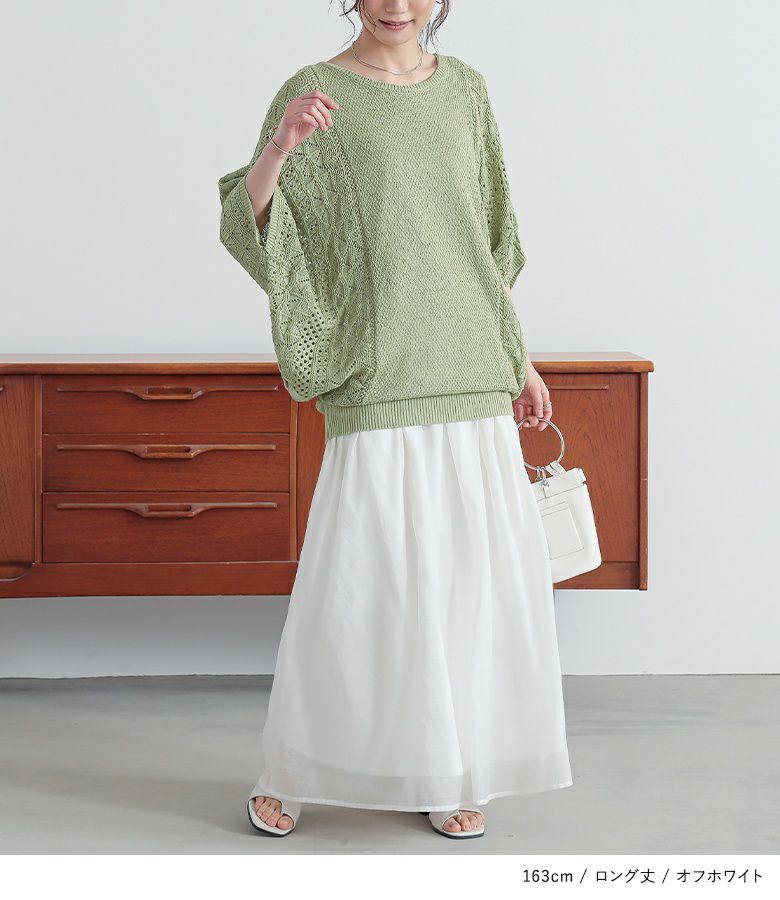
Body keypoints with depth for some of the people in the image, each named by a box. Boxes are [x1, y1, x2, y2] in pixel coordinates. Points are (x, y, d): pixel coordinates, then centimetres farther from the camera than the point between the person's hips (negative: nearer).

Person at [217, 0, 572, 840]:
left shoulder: (464, 89, 11)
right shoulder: (315, 93, -3)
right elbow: (243, 225, -12)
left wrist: (518, 357, 17)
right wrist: (278, 148, -31)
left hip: (471, 378, 5)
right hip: (380, 383, -5)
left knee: (471, 574, 6)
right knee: (352, 581, -5)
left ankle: (448, 771, 20)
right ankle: (286, 769, 13)